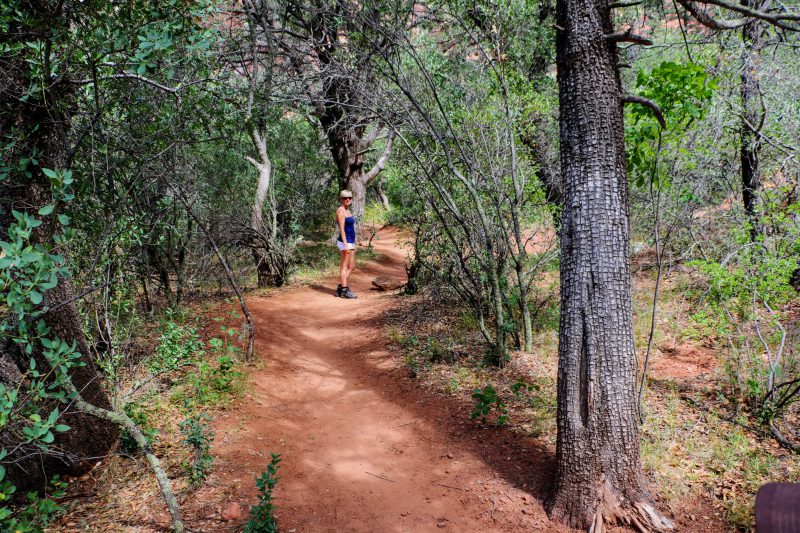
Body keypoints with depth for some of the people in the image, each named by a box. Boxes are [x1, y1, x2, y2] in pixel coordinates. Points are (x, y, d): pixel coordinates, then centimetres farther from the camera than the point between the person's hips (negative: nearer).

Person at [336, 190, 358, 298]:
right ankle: (344, 290, 3)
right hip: (345, 242, -9)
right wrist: (345, 244, -23)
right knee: (344, 266, -3)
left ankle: (340, 289, 16)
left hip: (350, 242, 9)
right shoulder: (341, 210, -12)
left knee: (351, 267, 12)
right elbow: (342, 229, -18)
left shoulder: (347, 211, 16)